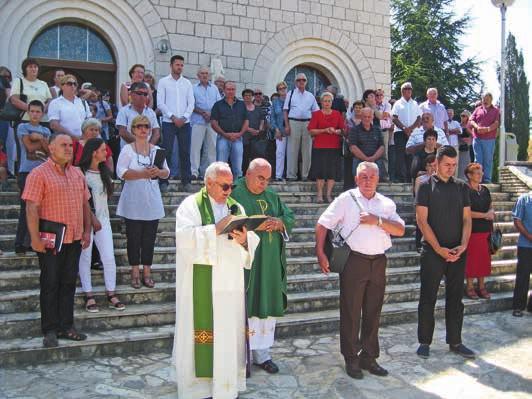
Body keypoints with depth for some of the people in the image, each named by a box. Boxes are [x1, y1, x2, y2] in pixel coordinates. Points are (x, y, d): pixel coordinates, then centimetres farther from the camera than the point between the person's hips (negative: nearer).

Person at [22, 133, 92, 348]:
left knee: (68, 283, 12)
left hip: (74, 239, 6)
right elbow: (32, 208, -13)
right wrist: (35, 238, -17)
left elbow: (85, 204, 16)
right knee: (50, 285, 3)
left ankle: (66, 326, 22)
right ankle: (50, 330, 13)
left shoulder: (77, 173, 12)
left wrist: (87, 231, 10)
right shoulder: (39, 174, -8)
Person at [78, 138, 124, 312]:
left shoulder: (105, 171, 10)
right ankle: (89, 296, 11)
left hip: (103, 219, 5)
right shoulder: (81, 173, -9)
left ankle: (111, 295, 9)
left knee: (109, 258, 1)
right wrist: (92, 218, -13)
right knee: (85, 258, 3)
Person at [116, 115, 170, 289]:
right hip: (133, 202, -3)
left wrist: (158, 172, -12)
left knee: (150, 237, 5)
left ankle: (147, 272, 14)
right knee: (134, 237, 2)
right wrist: (143, 173, -21)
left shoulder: (156, 150, 11)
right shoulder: (127, 149, -1)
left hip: (152, 201, 3)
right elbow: (121, 172, -12)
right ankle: (135, 272, 12)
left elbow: (167, 172, 11)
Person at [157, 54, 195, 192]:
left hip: (185, 123, 3)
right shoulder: (163, 82, 4)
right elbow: (160, 103, -2)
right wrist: (173, 117, -10)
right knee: (167, 152, -3)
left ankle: (186, 181, 8)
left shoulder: (187, 83, 12)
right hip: (169, 122, -2)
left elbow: (191, 103, 7)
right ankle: (164, 182, 2)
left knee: (185, 152, 3)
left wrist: (184, 117, -7)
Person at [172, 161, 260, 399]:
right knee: (204, 333, 0)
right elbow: (184, 237, -17)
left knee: (230, 333, 9)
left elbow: (251, 243, 7)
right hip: (201, 284, -5)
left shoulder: (236, 207, 14)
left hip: (230, 282, 5)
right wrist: (216, 229, -20)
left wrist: (244, 240, -15)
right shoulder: (191, 205, -1)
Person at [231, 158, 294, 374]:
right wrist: (254, 226, -23)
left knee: (267, 307, 11)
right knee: (245, 309, -1)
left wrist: (278, 223, -9)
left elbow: (290, 217, 12)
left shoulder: (272, 196, 14)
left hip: (270, 264, 6)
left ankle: (262, 354, 23)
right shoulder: (235, 194, -6)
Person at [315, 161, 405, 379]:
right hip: (353, 261, -4)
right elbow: (323, 224, -3)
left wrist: (378, 221, -11)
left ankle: (369, 357, 26)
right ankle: (351, 359, 17)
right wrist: (320, 253, -10)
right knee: (351, 312, 3)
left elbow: (400, 230, 3)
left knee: (373, 312, 12)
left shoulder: (386, 204, 12)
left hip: (378, 262, 4)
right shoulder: (346, 199, 0)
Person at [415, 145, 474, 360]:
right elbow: (422, 221, -7)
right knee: (428, 298, 3)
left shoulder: (461, 187, 10)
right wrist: (439, 249, -13)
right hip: (432, 252, -3)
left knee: (455, 299, 10)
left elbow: (466, 219, 7)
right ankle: (424, 342, 13)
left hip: (457, 252, 4)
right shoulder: (426, 187, -1)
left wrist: (463, 245, -8)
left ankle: (455, 342, 21)